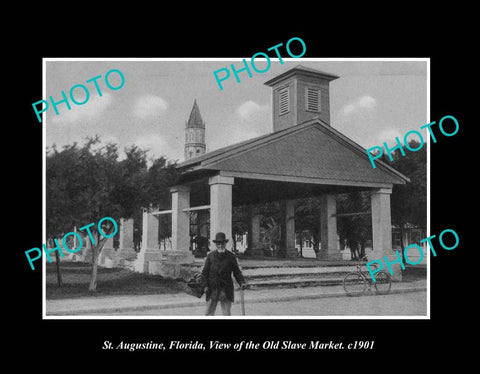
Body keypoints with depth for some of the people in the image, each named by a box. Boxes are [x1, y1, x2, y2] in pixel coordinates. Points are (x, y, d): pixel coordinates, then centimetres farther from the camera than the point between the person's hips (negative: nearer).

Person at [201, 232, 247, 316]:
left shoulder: (231, 256, 4)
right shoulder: (210, 256, 5)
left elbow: (237, 272, 3)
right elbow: (204, 272, 5)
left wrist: (242, 282, -13)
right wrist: (205, 285, -7)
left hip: (226, 290, -1)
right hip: (212, 289, 1)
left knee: (226, 313, 1)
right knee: (209, 313, 5)